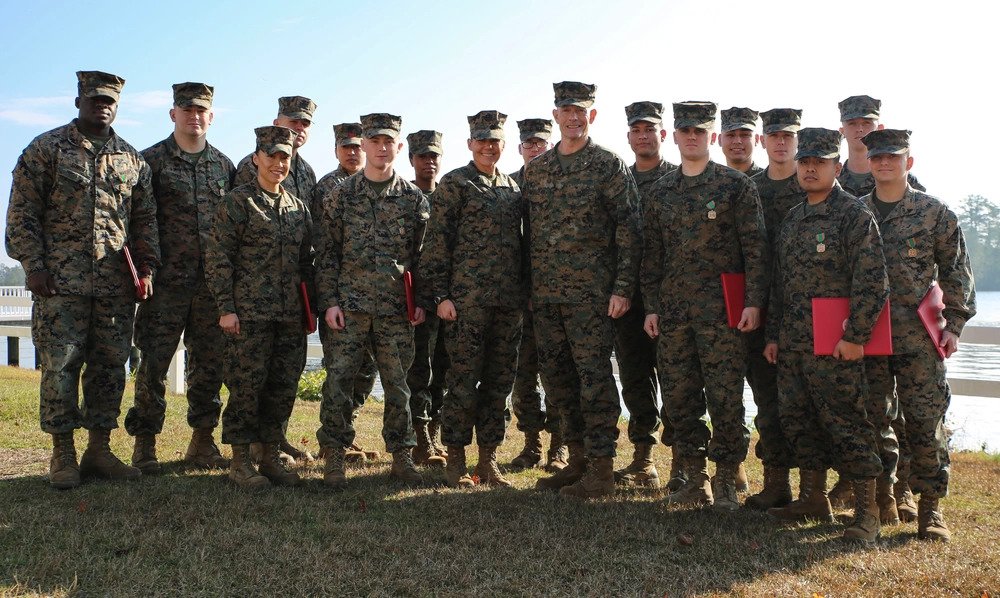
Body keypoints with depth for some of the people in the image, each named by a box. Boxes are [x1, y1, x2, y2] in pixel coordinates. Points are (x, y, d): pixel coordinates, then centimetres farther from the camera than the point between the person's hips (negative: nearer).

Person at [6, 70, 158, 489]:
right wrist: (33, 264, -8)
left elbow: (144, 219, 15)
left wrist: (146, 269, 5)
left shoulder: (132, 160, 14)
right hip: (61, 282, -3)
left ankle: (99, 449, 16)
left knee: (110, 366, 6)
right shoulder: (46, 149, 4)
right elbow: (22, 212, 0)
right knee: (59, 365, -1)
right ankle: (63, 455, 8)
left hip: (117, 284, 4)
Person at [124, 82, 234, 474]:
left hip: (214, 283, 4)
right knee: (154, 362, -2)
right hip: (167, 281, -3)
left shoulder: (224, 166, 14)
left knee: (209, 364, 8)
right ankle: (145, 444, 9)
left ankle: (202, 441, 19)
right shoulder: (152, 161, 3)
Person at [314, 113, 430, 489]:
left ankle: (401, 458, 17)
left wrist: (421, 300, 3)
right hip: (349, 306, -1)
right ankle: (335, 459, 7)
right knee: (338, 381, -3)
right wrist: (329, 301, -3)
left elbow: (423, 254, 10)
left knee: (398, 384, 5)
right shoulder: (340, 196, 6)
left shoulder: (414, 198, 8)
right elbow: (326, 253, 5)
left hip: (397, 310, 1)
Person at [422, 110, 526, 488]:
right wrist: (439, 295, -11)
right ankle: (456, 461, 10)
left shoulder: (511, 187, 16)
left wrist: (525, 290, 15)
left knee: (500, 382, 8)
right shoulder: (454, 184, 0)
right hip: (466, 298, -6)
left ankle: (488, 460, 18)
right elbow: (437, 243, -5)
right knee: (464, 381, -2)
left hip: (509, 301, 6)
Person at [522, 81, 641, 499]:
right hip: (544, 292, 6)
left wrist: (622, 288, -13)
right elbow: (528, 230, 16)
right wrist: (528, 285, 11)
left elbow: (628, 229, -6)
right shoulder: (536, 168, 13)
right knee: (557, 376, 10)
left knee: (594, 375, -4)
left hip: (590, 291, -6)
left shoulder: (610, 166, -2)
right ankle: (578, 460, 23)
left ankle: (601, 469, 4)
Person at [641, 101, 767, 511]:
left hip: (722, 310, -4)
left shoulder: (736, 185, 1)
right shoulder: (660, 191, 13)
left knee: (725, 399, -1)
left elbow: (755, 247, -3)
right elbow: (652, 253, 14)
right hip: (672, 310, 4)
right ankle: (695, 480, 20)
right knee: (678, 400, 6)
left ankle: (726, 483, 13)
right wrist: (651, 306, 8)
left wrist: (754, 302, -11)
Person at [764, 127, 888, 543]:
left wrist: (856, 336, -18)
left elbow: (872, 282, -14)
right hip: (792, 345, 8)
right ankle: (814, 499, 28)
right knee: (798, 421, 13)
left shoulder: (855, 215, -7)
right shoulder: (792, 219, 17)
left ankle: (867, 512, 7)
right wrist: (773, 335, 17)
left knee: (846, 424, -3)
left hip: (835, 347, -8)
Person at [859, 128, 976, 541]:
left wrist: (954, 324, -2)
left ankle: (930, 507, 11)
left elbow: (956, 272, 5)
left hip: (920, 338, -2)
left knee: (925, 422, -1)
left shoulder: (934, 213, 2)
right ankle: (880, 499, 21)